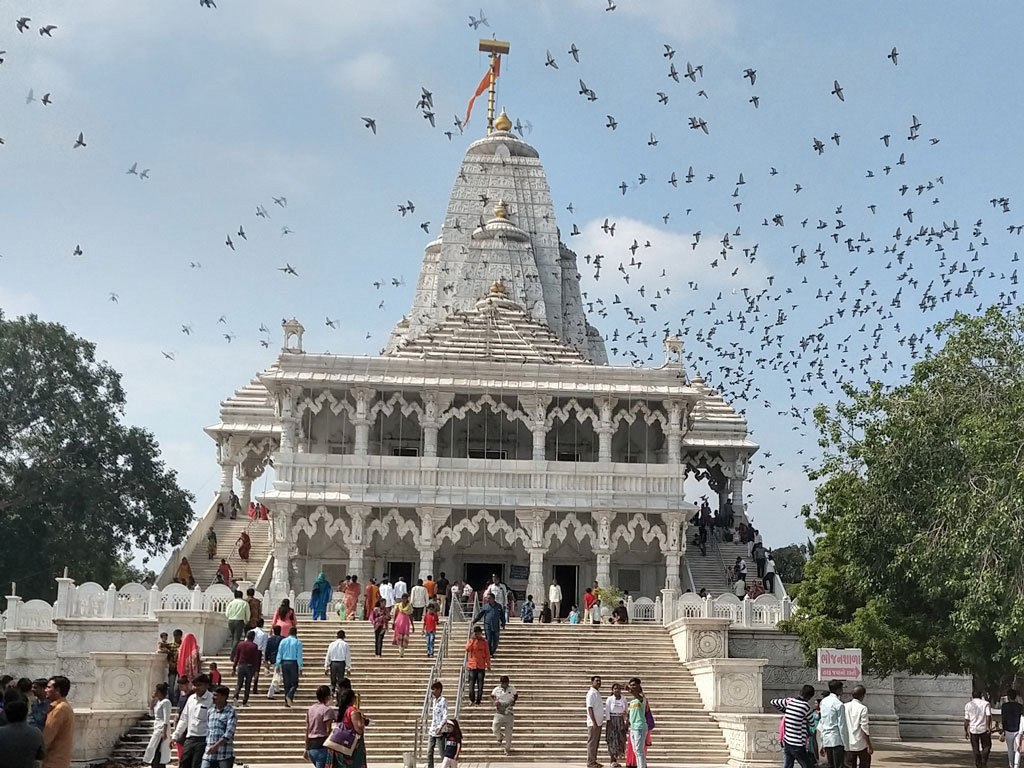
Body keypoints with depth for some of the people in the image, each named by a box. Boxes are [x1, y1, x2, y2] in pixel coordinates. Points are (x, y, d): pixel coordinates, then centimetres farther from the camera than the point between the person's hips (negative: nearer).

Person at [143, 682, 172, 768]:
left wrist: (164, 732, -23)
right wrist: (153, 703, 10)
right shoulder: (158, 702, 14)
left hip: (162, 730, -10)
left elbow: (166, 719, -19)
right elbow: (152, 714, 21)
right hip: (157, 730, 10)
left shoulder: (165, 702, -13)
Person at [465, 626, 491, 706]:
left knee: (480, 683, 0)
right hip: (472, 665, 0)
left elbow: (487, 654, 8)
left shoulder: (484, 642, 5)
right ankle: (472, 700, 1)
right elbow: (467, 649, -12)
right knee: (472, 683, -5)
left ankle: (478, 700, 4)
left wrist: (488, 665, 5)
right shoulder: (471, 640, 4)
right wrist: (472, 640, -16)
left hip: (481, 666, 0)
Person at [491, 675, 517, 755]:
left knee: (508, 731, 1)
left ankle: (507, 748, 18)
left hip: (509, 712, 0)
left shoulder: (512, 689, 0)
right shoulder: (496, 689, -2)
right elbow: (492, 697, 8)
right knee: (495, 729, -9)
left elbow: (516, 696, 15)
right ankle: (500, 737, 28)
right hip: (499, 712, 0)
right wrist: (494, 702, -13)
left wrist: (514, 701, -4)